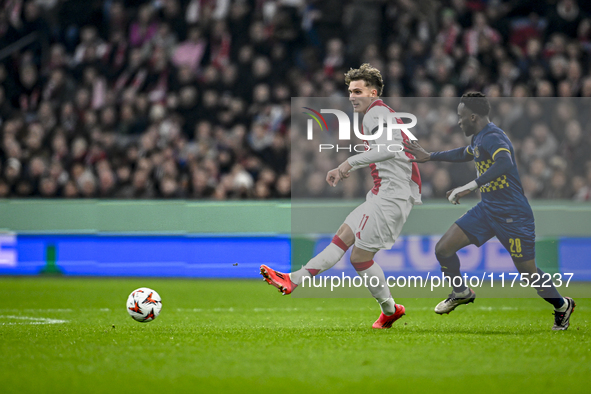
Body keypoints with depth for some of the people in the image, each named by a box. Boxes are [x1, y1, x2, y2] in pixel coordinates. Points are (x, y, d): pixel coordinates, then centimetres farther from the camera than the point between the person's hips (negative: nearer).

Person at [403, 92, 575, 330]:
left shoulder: (492, 137, -20)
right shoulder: (479, 138, 11)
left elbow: (505, 163, -40)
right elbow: (464, 154, 34)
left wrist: (472, 186, -47)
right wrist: (429, 157, 37)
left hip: (513, 216, -9)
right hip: (486, 210, 9)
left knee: (528, 273, -3)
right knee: (443, 249, 0)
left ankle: (562, 305, 24)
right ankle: (461, 293, 24)